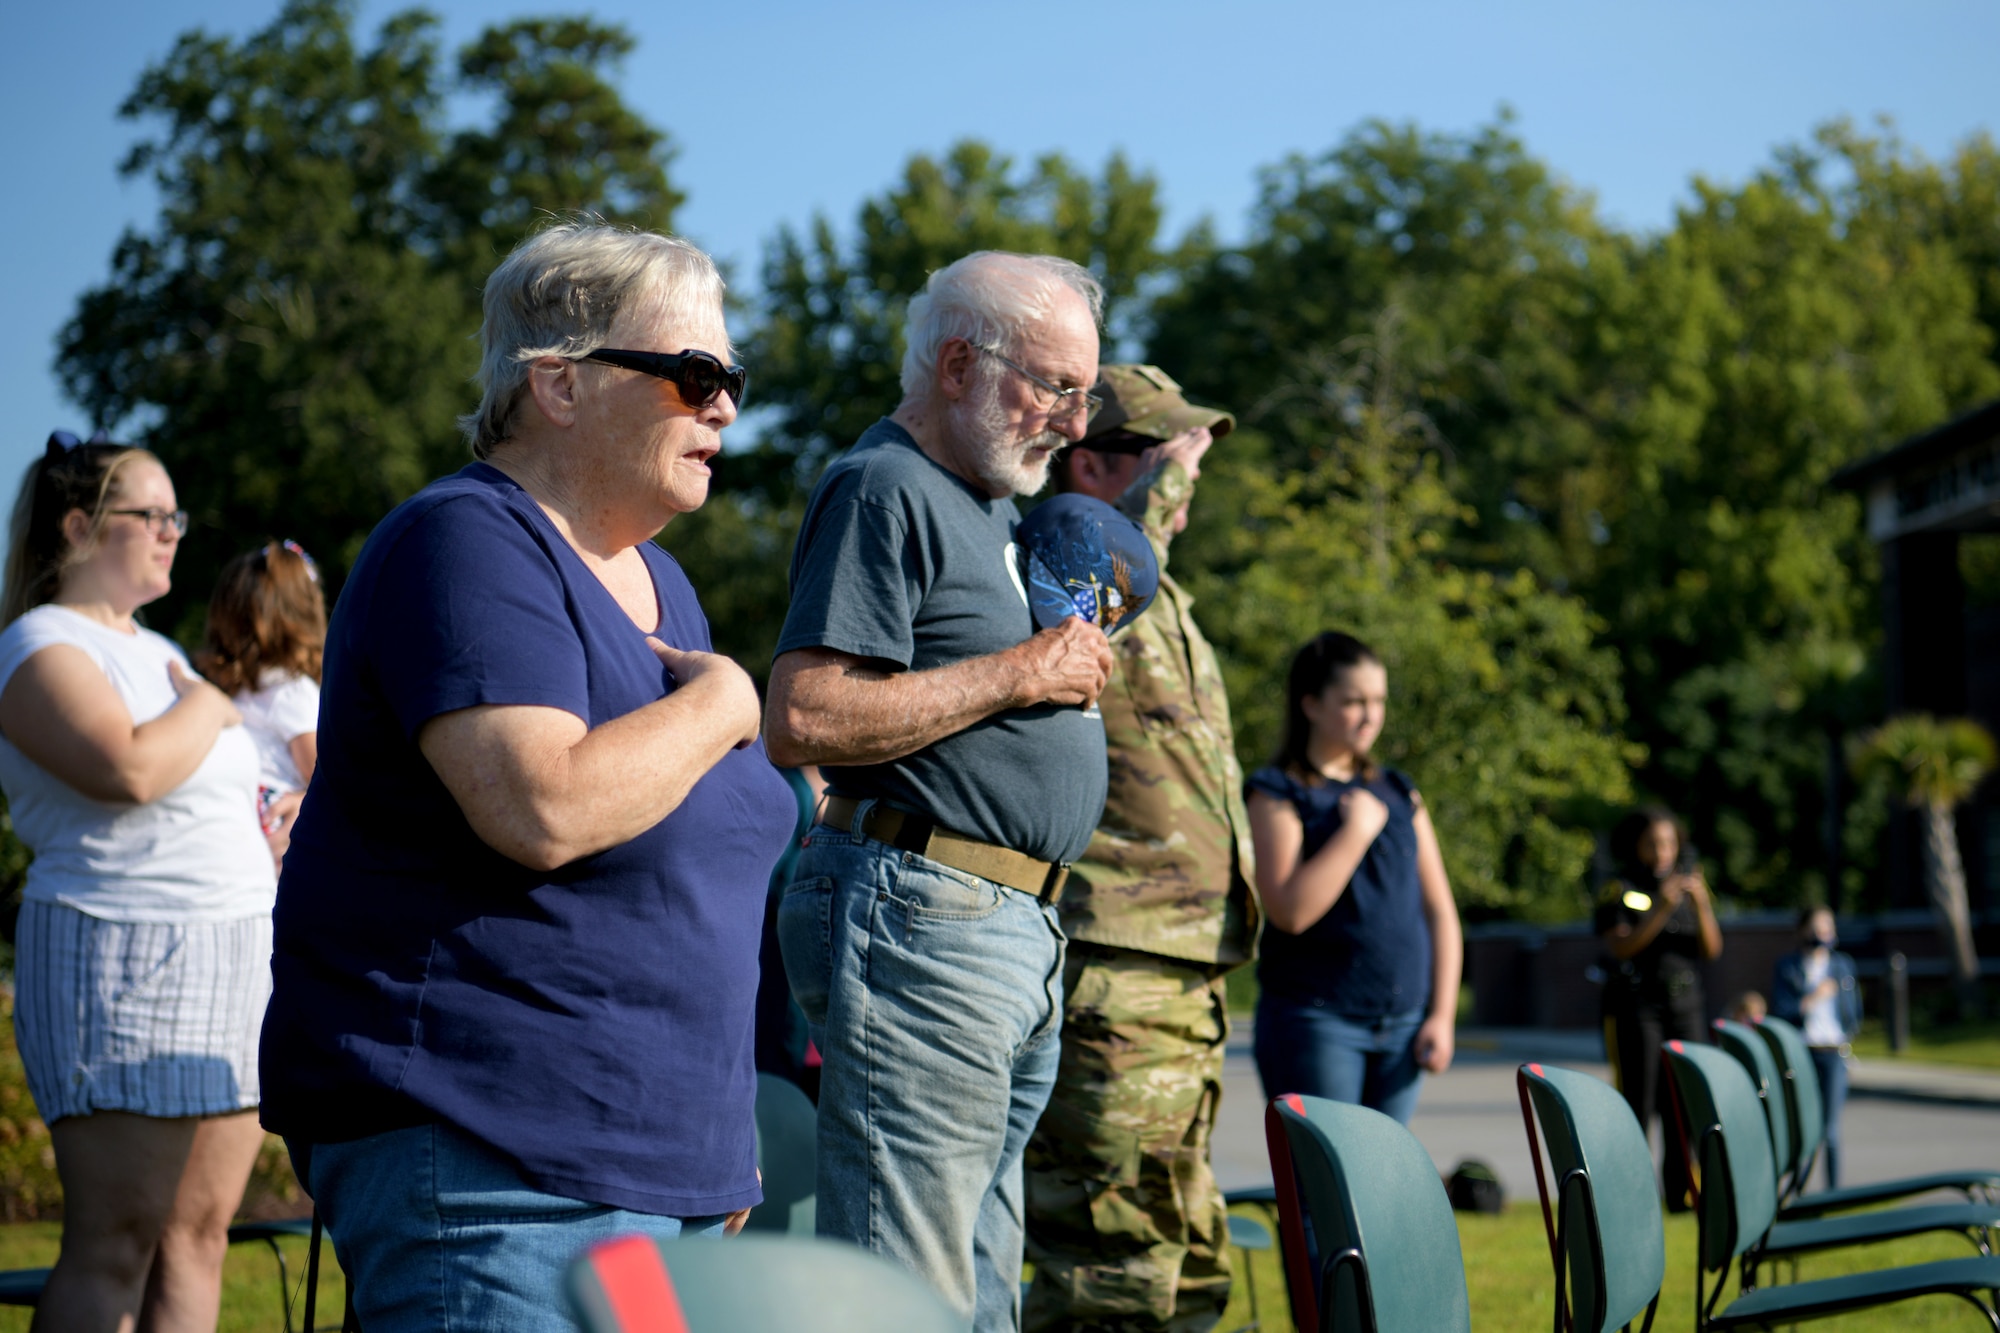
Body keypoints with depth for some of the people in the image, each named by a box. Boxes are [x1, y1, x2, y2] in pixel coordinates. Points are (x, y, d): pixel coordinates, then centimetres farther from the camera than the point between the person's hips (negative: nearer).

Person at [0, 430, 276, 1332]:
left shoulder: (156, 649, 22)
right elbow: (130, 768, -23)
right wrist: (204, 705, -6)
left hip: (232, 953, 9)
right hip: (120, 954, -9)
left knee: (199, 1229, 4)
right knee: (115, 1244, -11)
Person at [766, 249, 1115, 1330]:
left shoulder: (992, 509, 22)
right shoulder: (883, 491, -9)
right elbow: (803, 719, -20)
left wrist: (1074, 652, 13)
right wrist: (1021, 673, -15)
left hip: (1017, 928, 11)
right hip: (917, 915, -11)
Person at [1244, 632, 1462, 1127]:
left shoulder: (1400, 794, 14)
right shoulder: (1278, 794, -3)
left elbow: (1440, 910, 14)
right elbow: (1291, 910, -18)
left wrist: (1442, 1015, 5)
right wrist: (1357, 831, -11)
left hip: (1402, 1024, 5)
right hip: (1315, 1021, -5)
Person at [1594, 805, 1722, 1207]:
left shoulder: (1688, 883, 13)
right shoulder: (1619, 889, 1)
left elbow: (1712, 949, 5)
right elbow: (1620, 947, -13)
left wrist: (1700, 904, -12)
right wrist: (1661, 910, -22)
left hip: (1685, 1006, 4)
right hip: (1636, 1004, -4)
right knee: (1637, 1103, -9)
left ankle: (1682, 1191, 5)